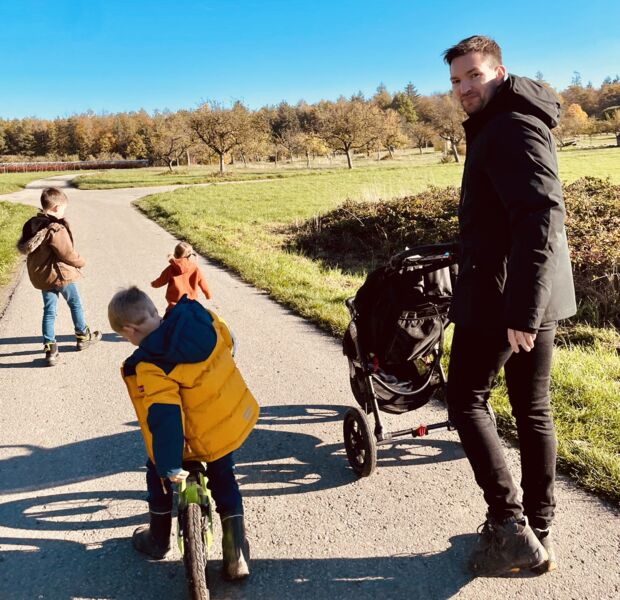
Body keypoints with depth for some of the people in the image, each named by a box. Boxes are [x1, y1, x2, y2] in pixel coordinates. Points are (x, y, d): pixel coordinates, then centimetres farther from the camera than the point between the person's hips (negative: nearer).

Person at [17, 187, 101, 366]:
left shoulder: (31, 225, 2)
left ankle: (50, 349, 8)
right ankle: (83, 336, 32)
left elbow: (24, 247, 11)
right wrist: (81, 262, 0)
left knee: (49, 311, 11)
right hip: (61, 274, -7)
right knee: (75, 305, 16)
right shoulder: (56, 229, -24)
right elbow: (68, 254, -21)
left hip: (41, 276, 7)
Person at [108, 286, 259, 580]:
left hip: (203, 439, -6)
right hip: (237, 417, 6)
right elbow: (227, 341, 9)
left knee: (158, 473, 24)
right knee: (223, 480, 27)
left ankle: (158, 540, 41)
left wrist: (168, 468, -20)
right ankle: (237, 556, 24)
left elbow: (163, 418, -30)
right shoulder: (200, 316, -10)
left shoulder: (147, 368, -26)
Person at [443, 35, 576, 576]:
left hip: (503, 294, -10)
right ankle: (538, 532, 23)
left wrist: (520, 310, -28)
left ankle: (509, 525, 5)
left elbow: (542, 217, -24)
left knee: (467, 400, 3)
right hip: (537, 294, 10)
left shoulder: (510, 128, -13)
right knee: (532, 410, 12)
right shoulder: (505, 126, 18)